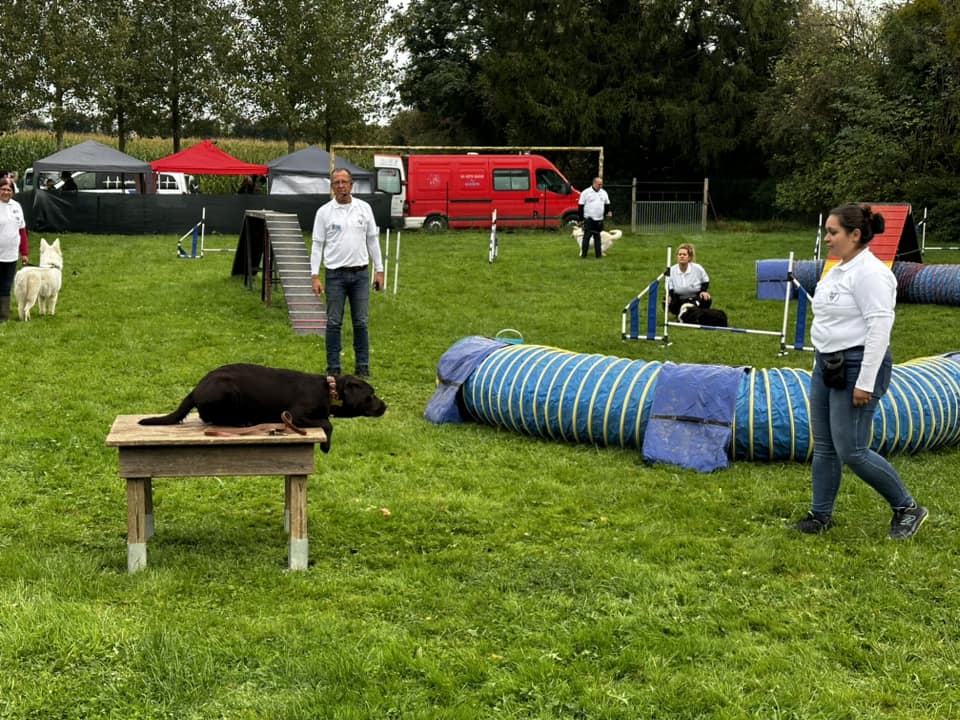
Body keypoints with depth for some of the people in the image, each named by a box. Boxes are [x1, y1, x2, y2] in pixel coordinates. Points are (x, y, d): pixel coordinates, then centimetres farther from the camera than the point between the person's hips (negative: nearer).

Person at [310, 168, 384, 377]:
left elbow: (373, 240, 11)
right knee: (334, 323, 2)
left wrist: (379, 270, 7)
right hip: (335, 274, -2)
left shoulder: (364, 208, 6)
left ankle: (363, 367, 13)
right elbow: (317, 244, 0)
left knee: (361, 322, 6)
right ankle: (333, 368, 9)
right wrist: (315, 276, -7)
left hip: (360, 273, 2)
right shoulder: (324, 212, 0)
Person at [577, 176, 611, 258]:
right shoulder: (586, 192, -3)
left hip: (599, 220, 5)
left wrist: (608, 212, 3)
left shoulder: (604, 193, 12)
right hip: (588, 219, -5)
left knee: (597, 236, 8)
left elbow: (607, 204, 24)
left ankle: (598, 254, 11)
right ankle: (583, 254, -1)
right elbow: (581, 206, -3)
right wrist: (581, 219, -6)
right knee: (587, 236, -6)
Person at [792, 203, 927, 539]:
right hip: (828, 366, 10)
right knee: (824, 447, 12)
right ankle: (820, 515, 22)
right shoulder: (839, 269, 13)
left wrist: (865, 383, -24)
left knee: (851, 451, -7)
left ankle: (907, 509, 9)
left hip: (858, 368, -10)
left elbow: (880, 328, -23)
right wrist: (820, 364, 22)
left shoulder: (869, 273, -17)